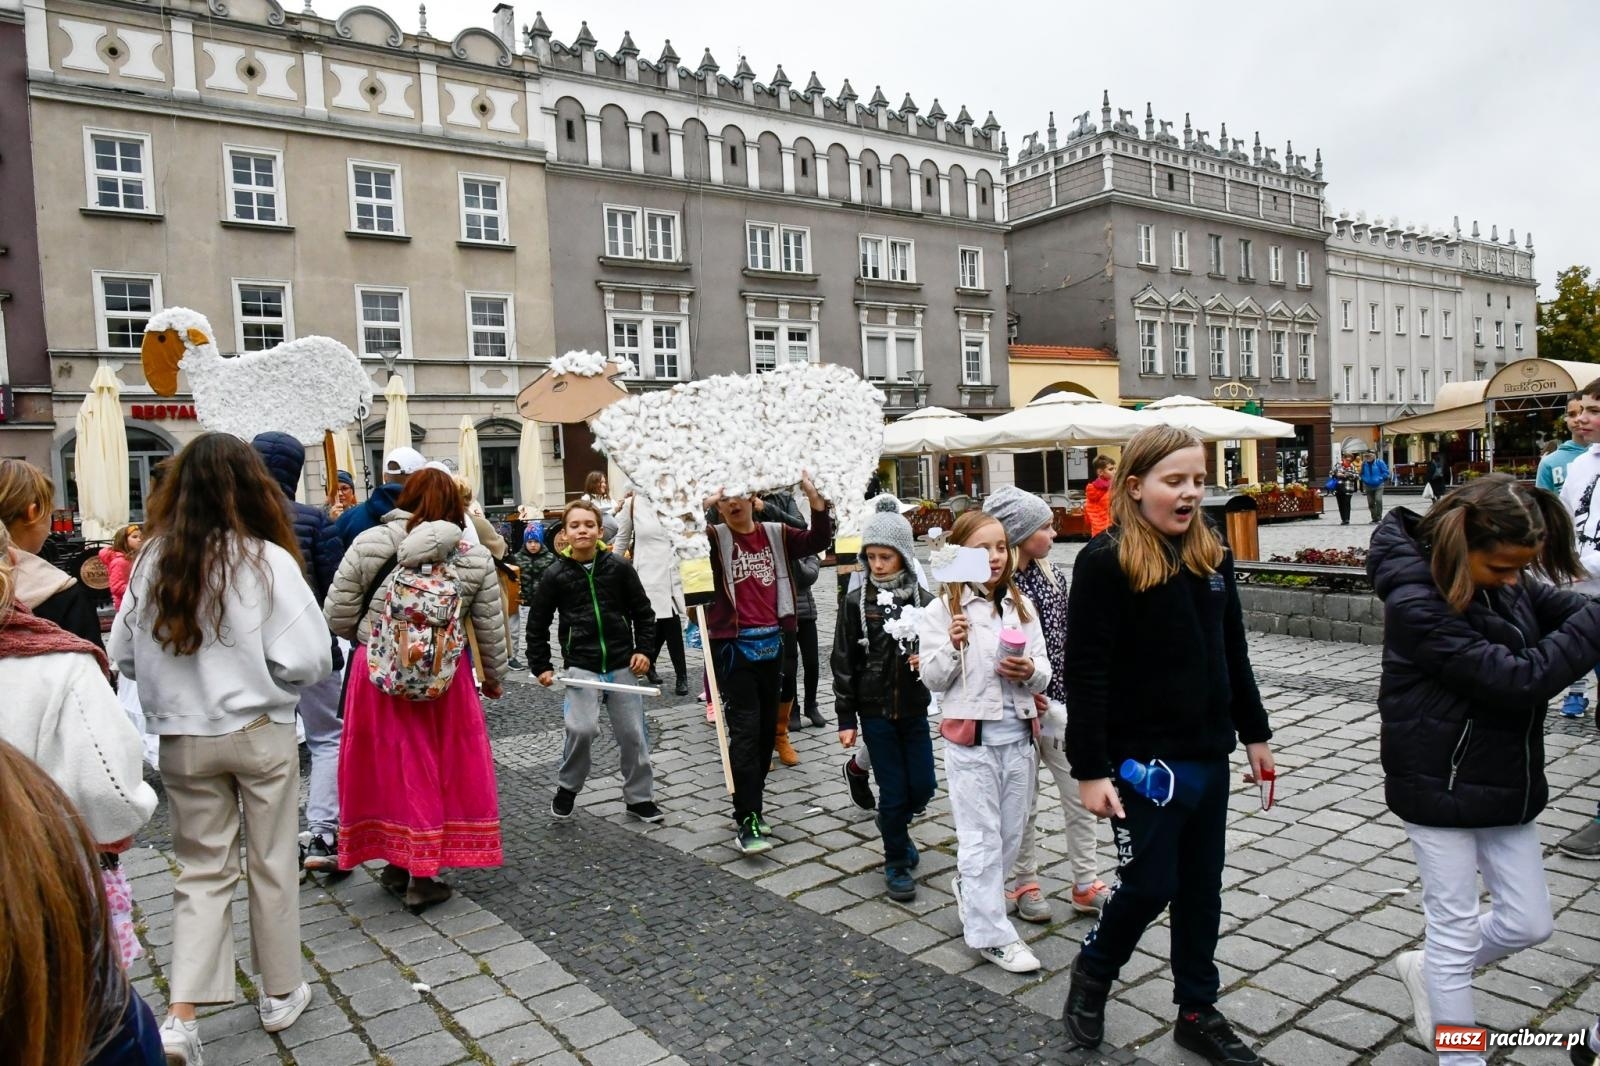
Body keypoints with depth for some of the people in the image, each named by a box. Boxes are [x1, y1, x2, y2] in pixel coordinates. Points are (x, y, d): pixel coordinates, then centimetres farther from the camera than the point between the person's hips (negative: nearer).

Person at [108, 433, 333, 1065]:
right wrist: (263, 683, 2)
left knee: (202, 871, 15)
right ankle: (280, 996, 27)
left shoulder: (152, 560, -4)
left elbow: (123, 654, 2)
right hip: (260, 734, -3)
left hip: (183, 740, 3)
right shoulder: (266, 560, -16)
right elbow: (307, 659, -18)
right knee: (272, 866, 13)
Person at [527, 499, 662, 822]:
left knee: (633, 732, 5)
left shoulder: (619, 567, -2)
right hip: (580, 666, -1)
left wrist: (643, 649, -1)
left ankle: (639, 797, 24)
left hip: (622, 663, 1)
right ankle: (567, 787, 12)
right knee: (581, 729, -16)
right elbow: (537, 624, 6)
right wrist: (541, 666, 4)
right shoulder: (556, 575, -3)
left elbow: (643, 611, 7)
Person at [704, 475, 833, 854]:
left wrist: (814, 497, -15)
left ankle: (749, 808, 27)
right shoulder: (715, 538, -2)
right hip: (734, 646, -5)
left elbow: (818, 540, -2)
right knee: (745, 731, -9)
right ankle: (747, 823, -7)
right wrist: (704, 506, -29)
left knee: (767, 730, 12)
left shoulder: (775, 534, 7)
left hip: (771, 644, 5)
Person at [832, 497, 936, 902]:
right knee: (894, 790, 3)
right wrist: (846, 719, -3)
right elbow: (843, 663, -2)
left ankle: (893, 825, 39)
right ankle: (896, 862, 23)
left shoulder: (923, 600, -3)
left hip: (914, 709, 2)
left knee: (923, 786, 7)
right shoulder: (856, 602, -5)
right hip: (875, 711, -2)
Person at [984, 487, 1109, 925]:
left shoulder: (1050, 575, 4)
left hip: (1057, 702, 6)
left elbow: (1066, 639, 11)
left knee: (1081, 795, 10)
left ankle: (1086, 885, 24)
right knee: (1022, 803, 10)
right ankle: (1023, 884, 28)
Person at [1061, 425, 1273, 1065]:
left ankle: (1197, 1012, 33)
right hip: (1143, 759, -6)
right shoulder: (1104, 562, -16)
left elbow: (1233, 654, 15)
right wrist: (1090, 769, -18)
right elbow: (1085, 674, -17)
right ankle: (1092, 971, 31)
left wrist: (1254, 733, 17)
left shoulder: (1212, 557, 5)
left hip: (1208, 753, 7)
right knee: (1150, 885, 2)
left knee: (1201, 888, 16)